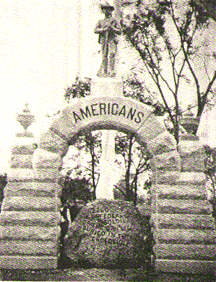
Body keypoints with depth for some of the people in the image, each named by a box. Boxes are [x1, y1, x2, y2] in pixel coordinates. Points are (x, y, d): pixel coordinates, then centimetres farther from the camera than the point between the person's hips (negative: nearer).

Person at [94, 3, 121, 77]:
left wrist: (112, 28, -10)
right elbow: (96, 30, 7)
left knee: (111, 55, -16)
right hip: (104, 41, 2)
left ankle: (111, 71, -19)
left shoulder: (114, 21, 12)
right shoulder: (101, 22, 19)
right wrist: (104, 29, -10)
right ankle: (103, 72, 2)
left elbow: (119, 31, 6)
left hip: (112, 41, -2)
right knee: (104, 56, -1)